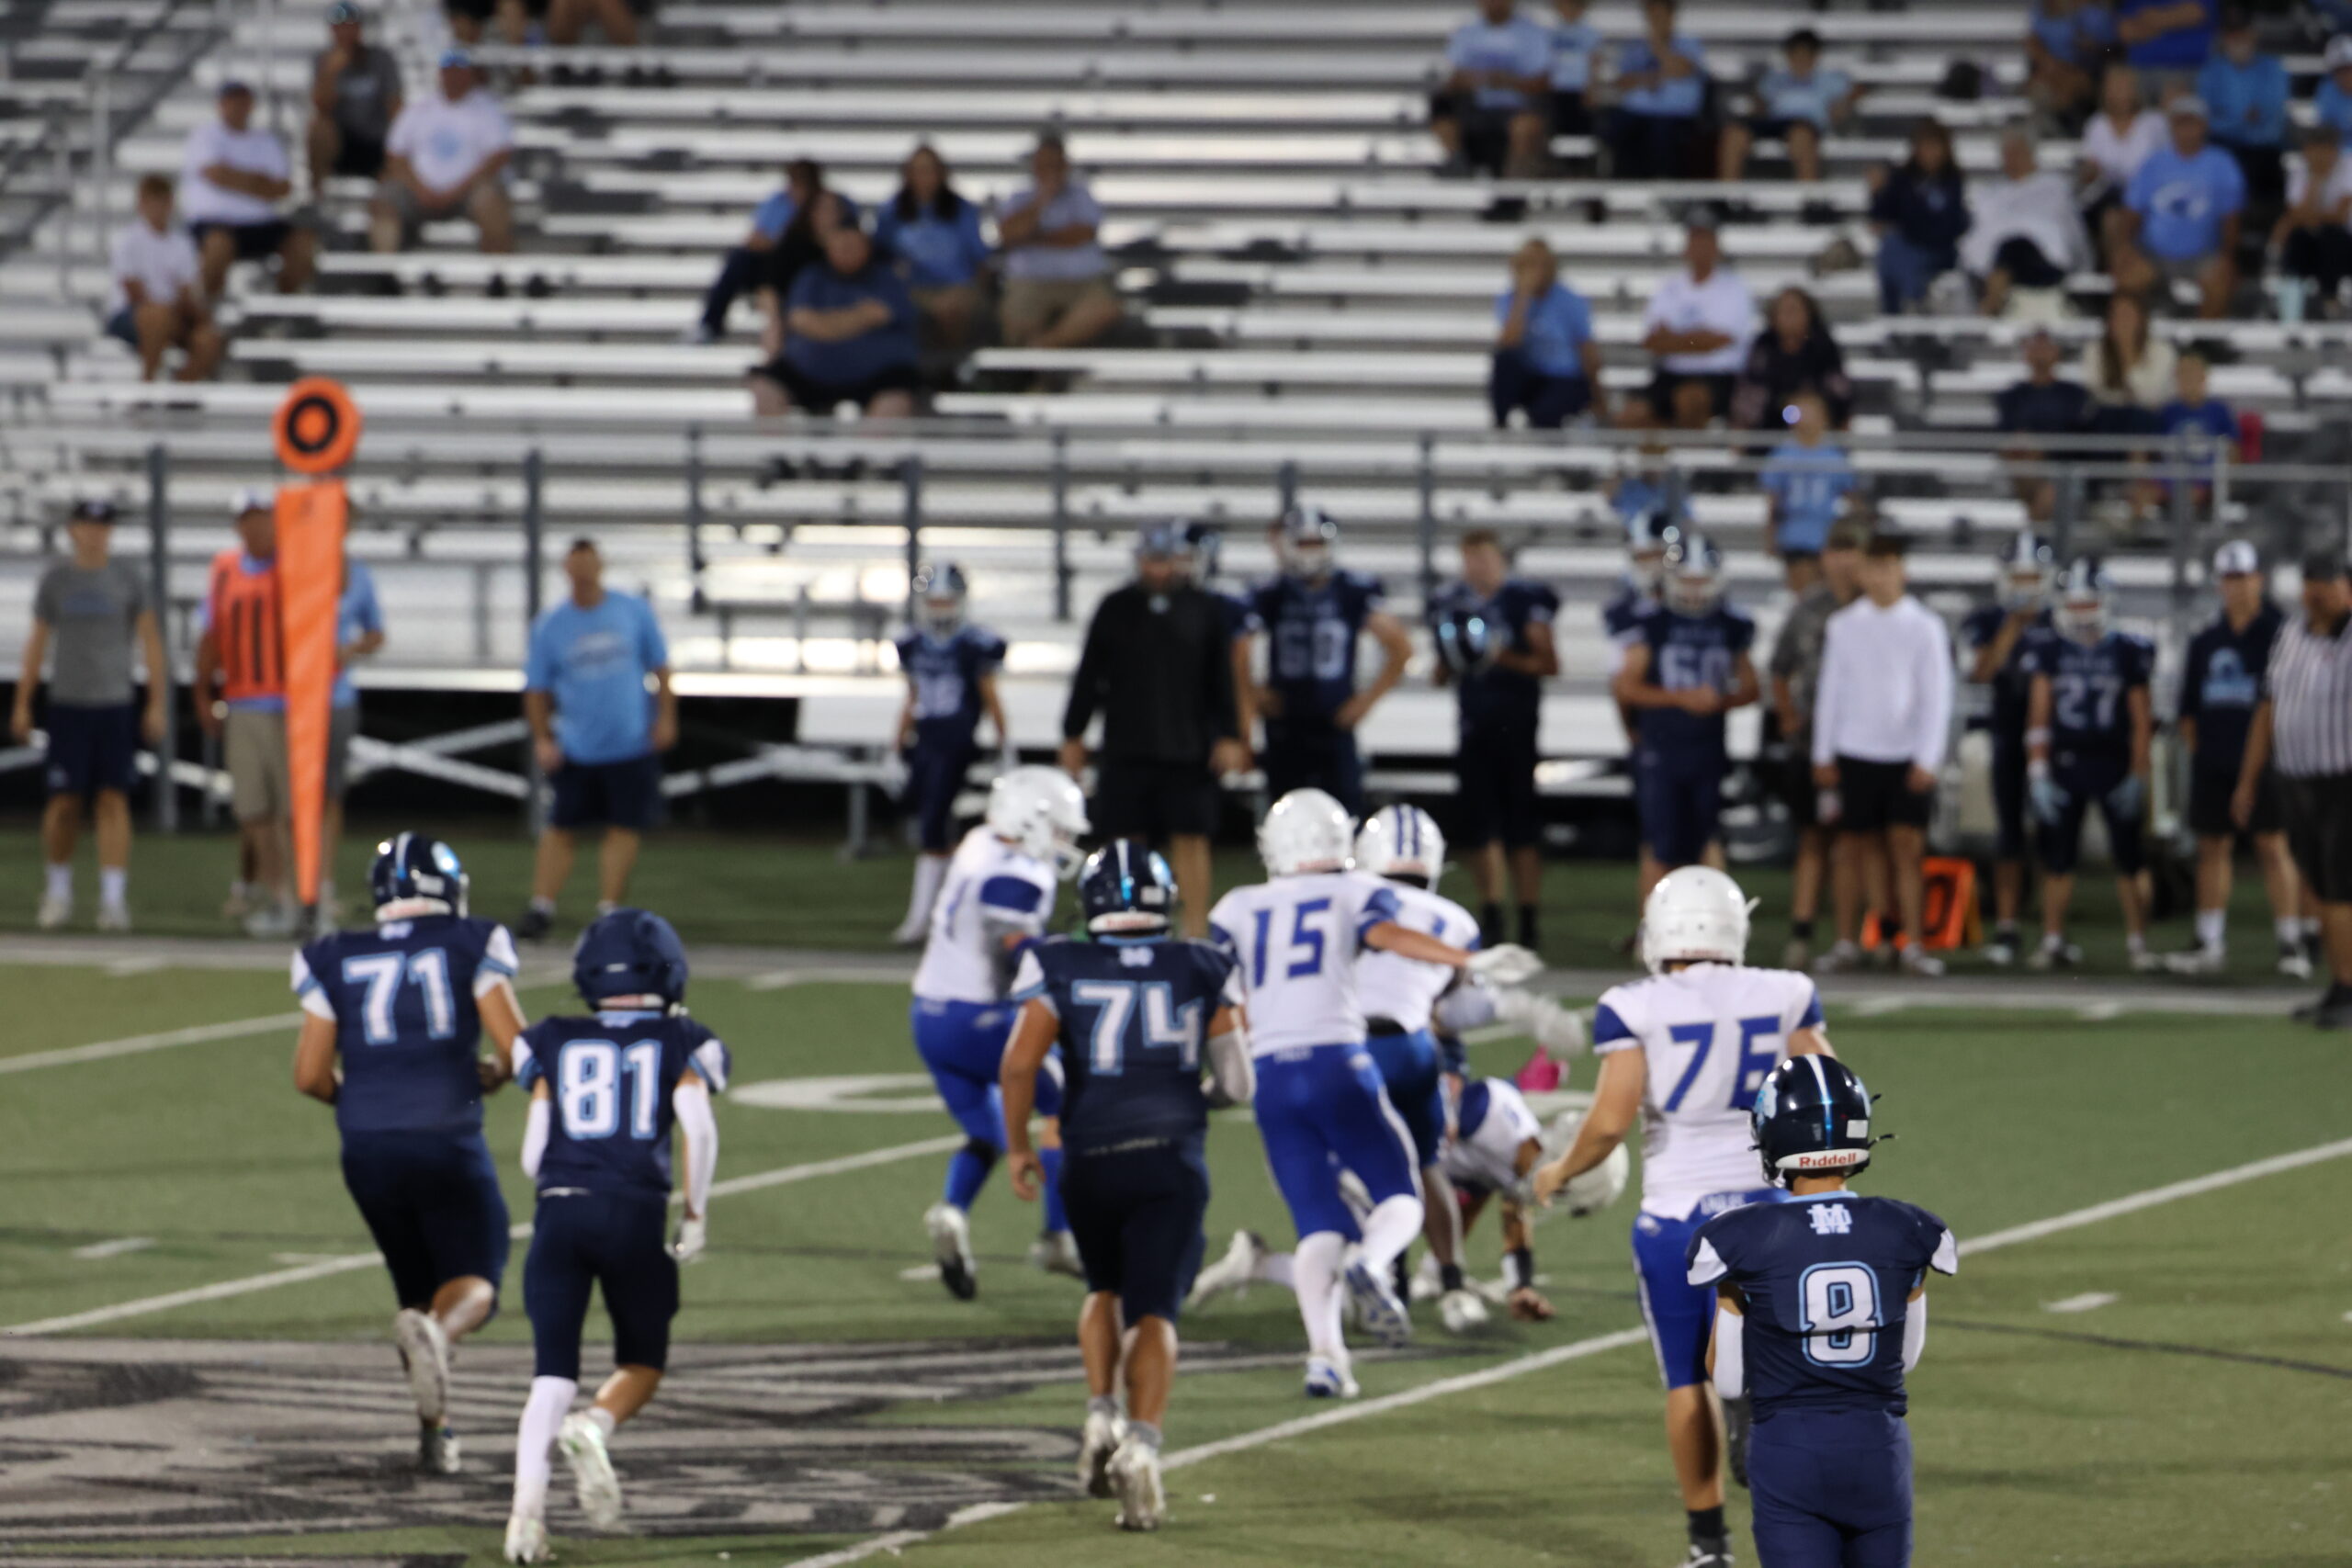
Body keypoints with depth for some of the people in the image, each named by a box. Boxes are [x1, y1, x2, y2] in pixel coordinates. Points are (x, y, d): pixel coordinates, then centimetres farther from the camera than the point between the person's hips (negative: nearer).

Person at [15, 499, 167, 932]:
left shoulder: (126, 579, 2)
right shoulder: (56, 581, 5)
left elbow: (151, 641, 5)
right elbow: (37, 643, 11)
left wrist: (157, 705, -1)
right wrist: (22, 705, 9)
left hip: (116, 705, 0)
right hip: (67, 705, 0)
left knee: (114, 801, -6)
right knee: (64, 802, -1)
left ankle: (114, 898, -7)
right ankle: (57, 888, 20)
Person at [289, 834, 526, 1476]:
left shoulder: (337, 962, 8)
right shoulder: (471, 947, 1)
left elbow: (311, 1075, 6)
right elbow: (515, 1046, -5)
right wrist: (493, 1074, 17)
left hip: (368, 1148, 3)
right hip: (447, 1142, -3)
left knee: (417, 1285, 19)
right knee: (472, 1285, 4)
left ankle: (434, 1431, 14)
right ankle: (435, 1329, -32)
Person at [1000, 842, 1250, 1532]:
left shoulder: (1061, 969, 1)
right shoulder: (1201, 972, 5)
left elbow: (1020, 1062, -10)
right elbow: (1239, 1084, 6)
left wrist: (1018, 1144, 3)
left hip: (1090, 1162, 1)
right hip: (1173, 1162, -1)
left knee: (1106, 1290, 25)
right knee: (1154, 1310, -3)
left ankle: (1101, 1414, 7)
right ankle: (1142, 1442, -24)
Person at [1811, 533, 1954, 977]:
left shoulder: (1924, 627, 0)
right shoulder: (1844, 626, 5)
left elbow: (1936, 698, 0)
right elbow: (1830, 692, 9)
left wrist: (1927, 760, -6)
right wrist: (1823, 755, 6)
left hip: (1907, 755, -2)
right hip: (1855, 753, 2)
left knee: (1907, 849, -6)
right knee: (1854, 848, 5)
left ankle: (1914, 944, -3)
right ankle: (1847, 942, 12)